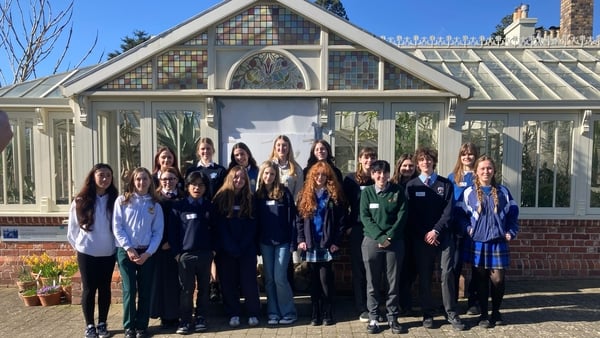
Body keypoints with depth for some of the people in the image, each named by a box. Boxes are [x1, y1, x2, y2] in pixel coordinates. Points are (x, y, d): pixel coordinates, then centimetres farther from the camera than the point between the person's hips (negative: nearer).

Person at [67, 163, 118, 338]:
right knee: (89, 289, 7)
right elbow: (73, 228, 2)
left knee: (105, 288, 11)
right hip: (86, 253, -1)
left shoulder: (114, 200, -4)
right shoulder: (81, 201, -4)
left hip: (108, 253, 1)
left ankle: (102, 324, 24)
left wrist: (116, 244, -2)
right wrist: (79, 245, 5)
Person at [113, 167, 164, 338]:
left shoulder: (155, 204, 5)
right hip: (126, 251, -1)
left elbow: (158, 231, 2)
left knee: (145, 291, 5)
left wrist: (148, 253, -9)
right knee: (129, 290, -2)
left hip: (147, 252, 2)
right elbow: (117, 227, -4)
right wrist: (128, 249, -11)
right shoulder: (122, 200, 1)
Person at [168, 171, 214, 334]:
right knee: (186, 289, 3)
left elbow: (215, 229, 9)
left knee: (204, 288, 10)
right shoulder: (178, 206, -1)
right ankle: (186, 321, 14)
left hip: (205, 254, 2)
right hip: (185, 254, -2)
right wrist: (176, 252, -6)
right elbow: (172, 231, -2)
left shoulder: (210, 206, 7)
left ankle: (200, 319, 21)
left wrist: (214, 249, 1)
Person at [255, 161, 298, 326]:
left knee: (280, 278, -5)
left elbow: (292, 216, -4)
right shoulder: (257, 194, 5)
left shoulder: (284, 192, -3)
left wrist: (293, 241, -8)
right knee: (269, 279, 7)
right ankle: (273, 313, 18)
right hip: (265, 242, 3)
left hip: (282, 241, -3)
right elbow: (255, 219, 7)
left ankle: (289, 312, 11)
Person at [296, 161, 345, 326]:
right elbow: (299, 219, 6)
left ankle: (328, 315, 11)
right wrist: (301, 239, -3)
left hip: (327, 244, -2)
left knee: (325, 280, -2)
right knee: (314, 281, 9)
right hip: (310, 244, 3)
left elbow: (341, 220, -2)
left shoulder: (334, 195, 1)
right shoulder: (305, 195, 7)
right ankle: (316, 315, 17)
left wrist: (336, 241, -9)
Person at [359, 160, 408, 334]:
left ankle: (392, 318, 17)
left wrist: (389, 237, -11)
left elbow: (402, 216, -3)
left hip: (394, 241, 0)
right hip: (372, 241, 0)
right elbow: (365, 217, -4)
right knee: (373, 282, 5)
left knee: (393, 282, 5)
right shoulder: (366, 192, 2)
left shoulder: (398, 191, 2)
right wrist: (379, 236, -14)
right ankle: (373, 318, 15)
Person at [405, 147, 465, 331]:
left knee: (447, 274, -2)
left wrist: (436, 231, -11)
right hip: (421, 238, 0)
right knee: (424, 276, 4)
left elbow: (448, 211, -1)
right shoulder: (411, 185, 5)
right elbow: (410, 214, 0)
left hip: (443, 236, 0)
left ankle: (451, 313, 9)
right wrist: (424, 234, -8)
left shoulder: (446, 184, 6)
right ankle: (427, 314, 14)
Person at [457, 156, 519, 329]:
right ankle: (484, 314, 20)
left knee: (497, 279, 0)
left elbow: (513, 213, 10)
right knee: (482, 280, 6)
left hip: (498, 243, 1)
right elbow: (461, 215, 4)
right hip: (478, 243, -1)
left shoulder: (503, 191, 6)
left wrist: (511, 232, 1)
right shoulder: (469, 193, 0)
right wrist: (468, 229, -9)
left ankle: (496, 311, 23)